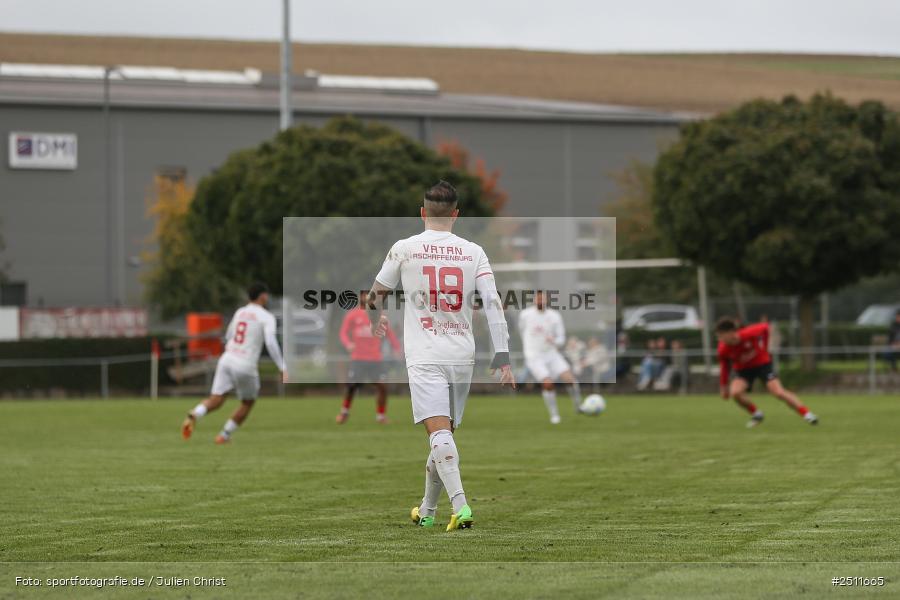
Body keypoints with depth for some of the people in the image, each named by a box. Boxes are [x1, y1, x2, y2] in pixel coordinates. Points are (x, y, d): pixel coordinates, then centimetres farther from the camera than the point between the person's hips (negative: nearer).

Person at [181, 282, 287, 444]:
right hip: (246, 365, -5)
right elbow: (271, 343, -16)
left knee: (216, 400, -1)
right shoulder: (267, 317, -2)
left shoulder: (239, 312, 16)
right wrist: (283, 368, -16)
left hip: (227, 358, 5)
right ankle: (225, 435, 18)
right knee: (248, 402, 19)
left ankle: (194, 415, -30)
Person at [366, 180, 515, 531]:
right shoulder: (473, 252, 5)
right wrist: (502, 359, -4)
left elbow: (376, 296, 15)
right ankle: (427, 511, 28)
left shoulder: (404, 249, 1)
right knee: (445, 435, 16)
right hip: (462, 357, 3)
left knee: (439, 432, -15)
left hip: (425, 357, -3)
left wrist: (376, 321, 38)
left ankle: (461, 505, -33)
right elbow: (493, 304, -4)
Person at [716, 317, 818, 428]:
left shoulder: (749, 334, -29)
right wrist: (724, 386, 5)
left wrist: (764, 347, 0)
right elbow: (724, 367, -2)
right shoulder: (723, 349, -22)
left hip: (762, 364, -2)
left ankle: (806, 414, -8)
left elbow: (765, 327, -7)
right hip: (743, 370, 2)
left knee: (779, 392, -18)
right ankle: (756, 414, 0)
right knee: (735, 392, -25)